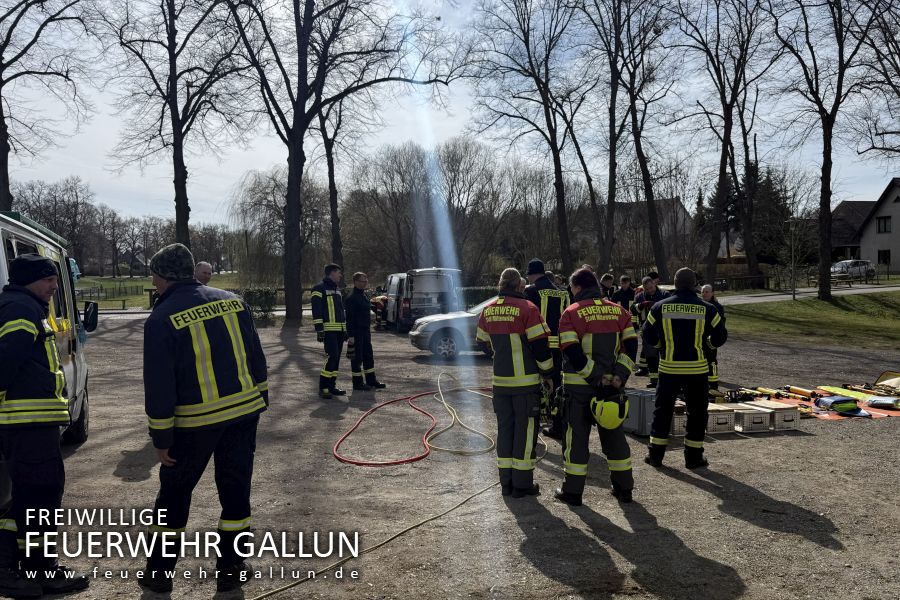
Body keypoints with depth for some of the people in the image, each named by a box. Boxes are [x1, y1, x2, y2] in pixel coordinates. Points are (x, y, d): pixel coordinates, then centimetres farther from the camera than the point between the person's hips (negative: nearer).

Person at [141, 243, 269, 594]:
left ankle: (159, 573, 28)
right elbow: (256, 358, 9)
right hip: (245, 411, 4)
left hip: (196, 421, -3)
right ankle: (230, 571, 22)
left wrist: (161, 439, -2)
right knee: (235, 488, 14)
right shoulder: (232, 301, 4)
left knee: (174, 494, 15)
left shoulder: (162, 319, -10)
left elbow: (159, 387, -10)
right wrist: (260, 400, 17)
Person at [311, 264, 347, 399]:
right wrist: (319, 329, -19)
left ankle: (332, 386, 15)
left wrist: (345, 329, 23)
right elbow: (316, 311, -13)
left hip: (339, 330, 9)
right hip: (328, 330, -9)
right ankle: (323, 387, -11)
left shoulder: (337, 290, 22)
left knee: (336, 358, 8)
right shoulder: (320, 288, -6)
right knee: (332, 356, -16)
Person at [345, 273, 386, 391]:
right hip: (356, 332, -9)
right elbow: (349, 317, -19)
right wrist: (350, 335, -22)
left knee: (368, 356, 14)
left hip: (365, 331, 9)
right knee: (357, 358, -1)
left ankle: (371, 380, 22)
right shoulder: (352, 298, -14)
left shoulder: (363, 296, 15)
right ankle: (357, 382, 7)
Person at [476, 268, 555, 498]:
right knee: (525, 430, 4)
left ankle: (506, 482, 19)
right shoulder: (527, 309, -13)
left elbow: (482, 340, 17)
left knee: (505, 427, 14)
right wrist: (548, 374, -1)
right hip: (526, 381, -5)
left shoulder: (488, 311, 5)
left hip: (500, 381, 5)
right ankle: (522, 483, 9)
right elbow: (540, 346, -13)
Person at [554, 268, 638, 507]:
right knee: (614, 434, 16)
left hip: (579, 386, -4)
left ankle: (573, 491, 11)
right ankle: (624, 487, 23)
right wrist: (619, 376, -7)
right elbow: (630, 346, -2)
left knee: (577, 436, 6)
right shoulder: (619, 311, 5)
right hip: (612, 385, 4)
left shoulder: (572, 313, -8)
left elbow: (572, 353, -17)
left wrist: (595, 377, -13)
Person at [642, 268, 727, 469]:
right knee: (697, 411, 12)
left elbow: (648, 336, 2)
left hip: (669, 367, 1)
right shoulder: (706, 309, -4)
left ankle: (655, 454, 16)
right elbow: (720, 337, 3)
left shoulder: (660, 307, -3)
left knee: (663, 409, 13)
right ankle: (693, 456, 15)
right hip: (697, 368, -1)